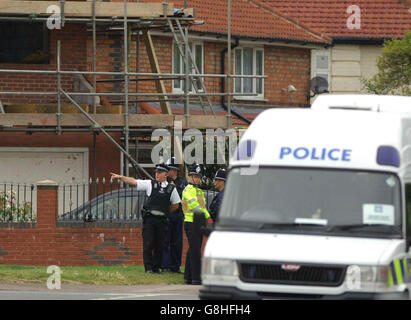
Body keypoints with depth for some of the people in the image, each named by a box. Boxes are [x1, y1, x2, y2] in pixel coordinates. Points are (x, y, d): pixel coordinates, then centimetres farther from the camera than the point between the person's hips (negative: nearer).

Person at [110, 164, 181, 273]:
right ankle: (148, 267, -2)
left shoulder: (171, 188, 9)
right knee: (148, 244, -6)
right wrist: (120, 177, -1)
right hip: (149, 218, -1)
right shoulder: (150, 184, 6)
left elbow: (175, 205, 17)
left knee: (159, 245, 2)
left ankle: (156, 267, 10)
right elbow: (133, 182, 5)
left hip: (162, 219, 1)